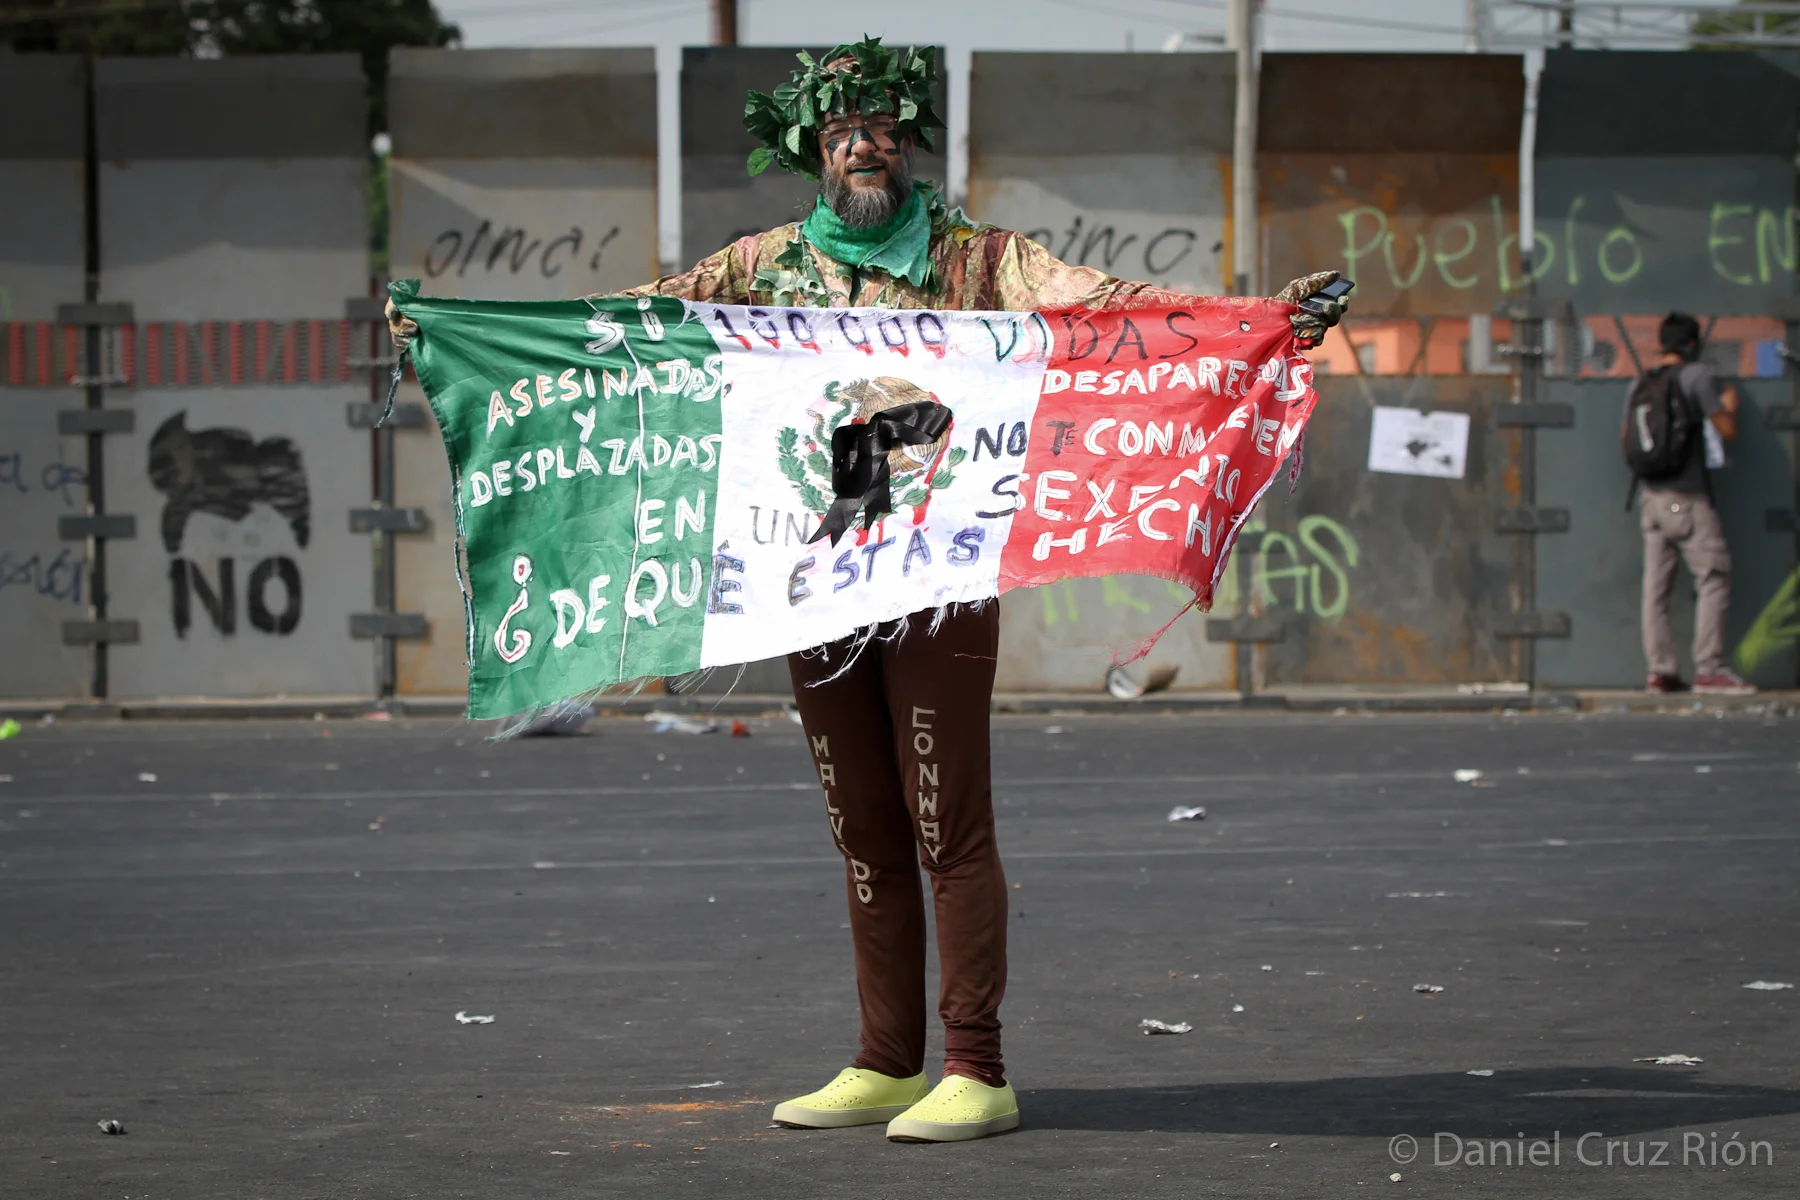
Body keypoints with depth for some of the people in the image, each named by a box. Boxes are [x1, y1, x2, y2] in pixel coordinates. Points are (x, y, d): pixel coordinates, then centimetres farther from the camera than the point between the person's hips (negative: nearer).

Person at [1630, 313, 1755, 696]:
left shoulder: (1641, 384, 11)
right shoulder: (1701, 376, -7)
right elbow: (1728, 431, -7)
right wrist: (1729, 405, 13)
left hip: (1651, 498, 7)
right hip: (1689, 499, -7)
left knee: (1656, 585, 5)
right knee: (1713, 578, -3)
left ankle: (1660, 670, 3)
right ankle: (1709, 668, -9)